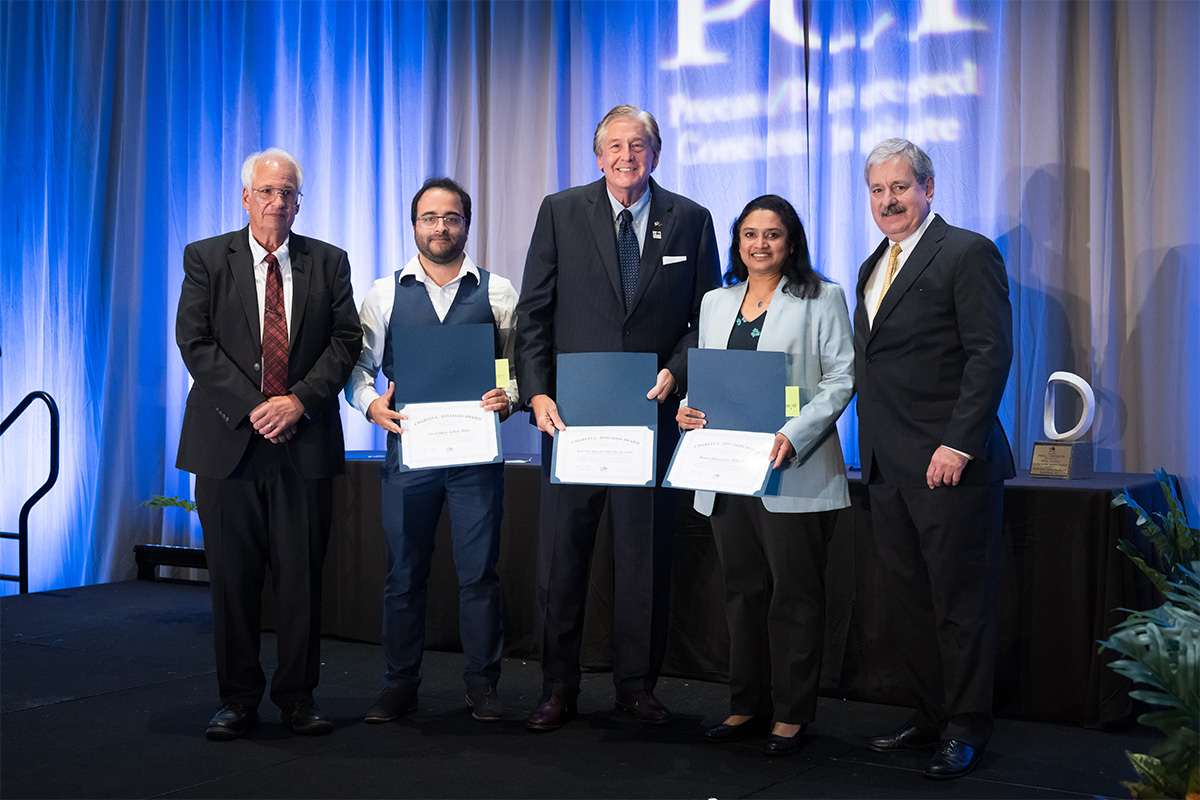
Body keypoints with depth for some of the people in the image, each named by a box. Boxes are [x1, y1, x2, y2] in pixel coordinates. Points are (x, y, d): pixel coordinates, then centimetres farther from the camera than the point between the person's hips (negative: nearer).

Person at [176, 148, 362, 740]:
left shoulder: (328, 262, 10)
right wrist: (250, 407, -11)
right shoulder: (206, 258, 7)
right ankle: (237, 699, 16)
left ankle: (298, 695, 14)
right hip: (228, 439, 0)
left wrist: (300, 400, -11)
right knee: (232, 577, 4)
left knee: (302, 575, 3)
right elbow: (194, 342, -1)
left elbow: (346, 340, 3)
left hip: (305, 441, 1)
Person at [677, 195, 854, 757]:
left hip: (794, 473, -5)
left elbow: (841, 379, -5)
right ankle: (746, 706, 20)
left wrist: (794, 435, -19)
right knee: (742, 590, 10)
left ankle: (791, 715, 9)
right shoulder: (715, 303, 17)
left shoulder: (821, 299, 1)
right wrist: (689, 409, -1)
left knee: (793, 594, -1)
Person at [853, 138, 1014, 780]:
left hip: (949, 463, -8)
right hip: (887, 465, 8)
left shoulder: (967, 253, -6)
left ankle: (964, 729, 12)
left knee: (960, 601, 1)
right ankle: (930, 715, 24)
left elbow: (990, 353, -14)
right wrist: (872, 447, 10)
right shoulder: (872, 267, 18)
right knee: (908, 600, 13)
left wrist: (959, 444, -20)